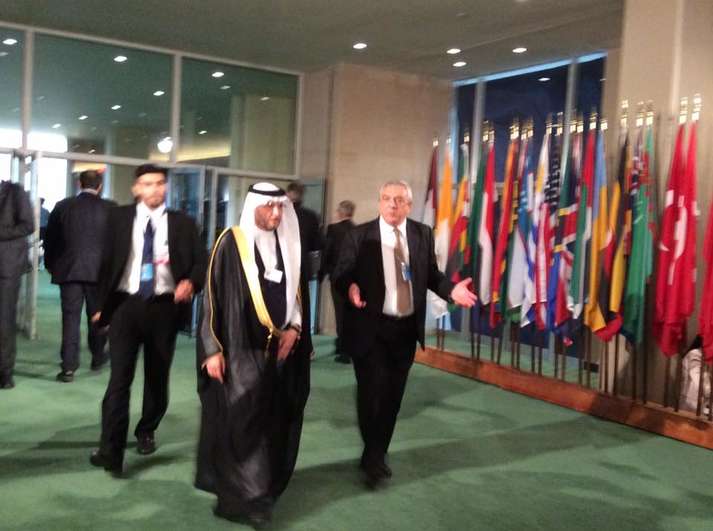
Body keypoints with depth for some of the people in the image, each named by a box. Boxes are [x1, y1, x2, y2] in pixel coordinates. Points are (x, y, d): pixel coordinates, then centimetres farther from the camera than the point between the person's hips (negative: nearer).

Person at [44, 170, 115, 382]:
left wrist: (50, 265, 21)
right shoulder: (110, 208, -4)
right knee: (97, 316, 15)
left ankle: (68, 367, -1)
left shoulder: (62, 206, 1)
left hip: (68, 269, 1)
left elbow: (50, 238, 7)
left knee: (70, 317, 2)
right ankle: (97, 357, 29)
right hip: (100, 270, 0)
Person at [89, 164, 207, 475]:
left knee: (157, 377, 14)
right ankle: (111, 450, -5)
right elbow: (107, 262, 8)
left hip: (164, 307, 1)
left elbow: (202, 263, 1)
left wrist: (190, 282, -20)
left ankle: (146, 431, 36)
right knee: (120, 378, -8)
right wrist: (101, 304, 8)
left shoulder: (182, 224, 3)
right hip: (125, 304, -1)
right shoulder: (119, 218, 5)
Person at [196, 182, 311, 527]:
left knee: (273, 422, 10)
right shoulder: (231, 243, -7)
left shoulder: (288, 245, 8)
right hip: (240, 349, -5)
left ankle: (262, 490, 26)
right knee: (242, 421, -7)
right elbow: (213, 296, -8)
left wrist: (294, 329, -1)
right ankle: (244, 496, 6)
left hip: (279, 349, 5)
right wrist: (213, 349, -11)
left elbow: (297, 293, 16)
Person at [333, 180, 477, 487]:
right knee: (372, 391, -5)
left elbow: (432, 276, 6)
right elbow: (340, 273, -8)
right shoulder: (360, 236, -5)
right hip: (370, 327, -3)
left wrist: (452, 290, -13)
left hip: (406, 329, 4)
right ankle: (373, 457, 14)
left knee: (393, 394, 13)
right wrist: (350, 287, -30)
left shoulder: (423, 234, 4)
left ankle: (378, 454, 31)